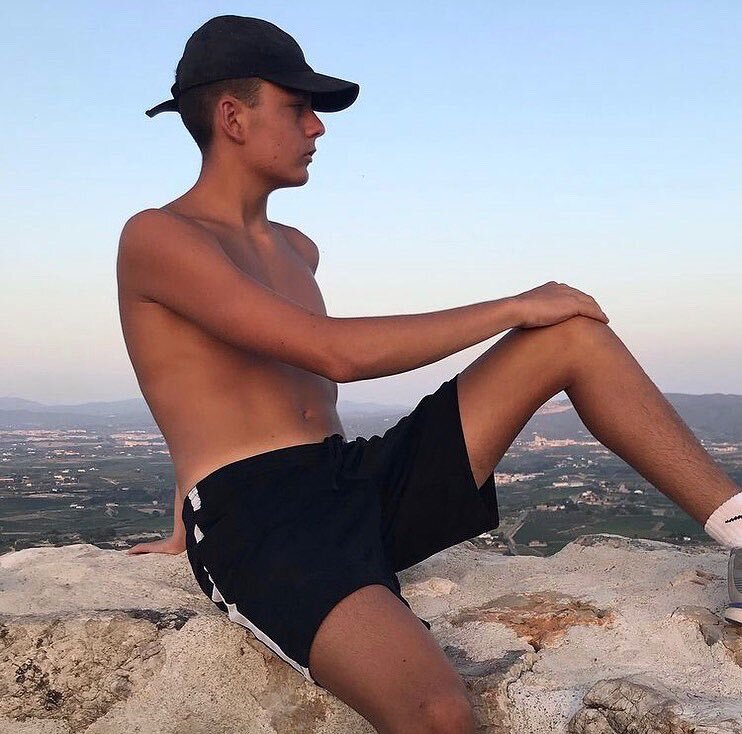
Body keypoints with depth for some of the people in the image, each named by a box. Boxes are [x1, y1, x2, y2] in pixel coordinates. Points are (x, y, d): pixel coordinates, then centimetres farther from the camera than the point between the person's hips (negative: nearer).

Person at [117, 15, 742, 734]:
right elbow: (337, 353, -18)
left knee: (576, 334, 0)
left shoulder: (296, 250, 21)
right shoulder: (156, 238, -6)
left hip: (363, 484, 8)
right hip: (255, 522, -7)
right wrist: (514, 308, -9)